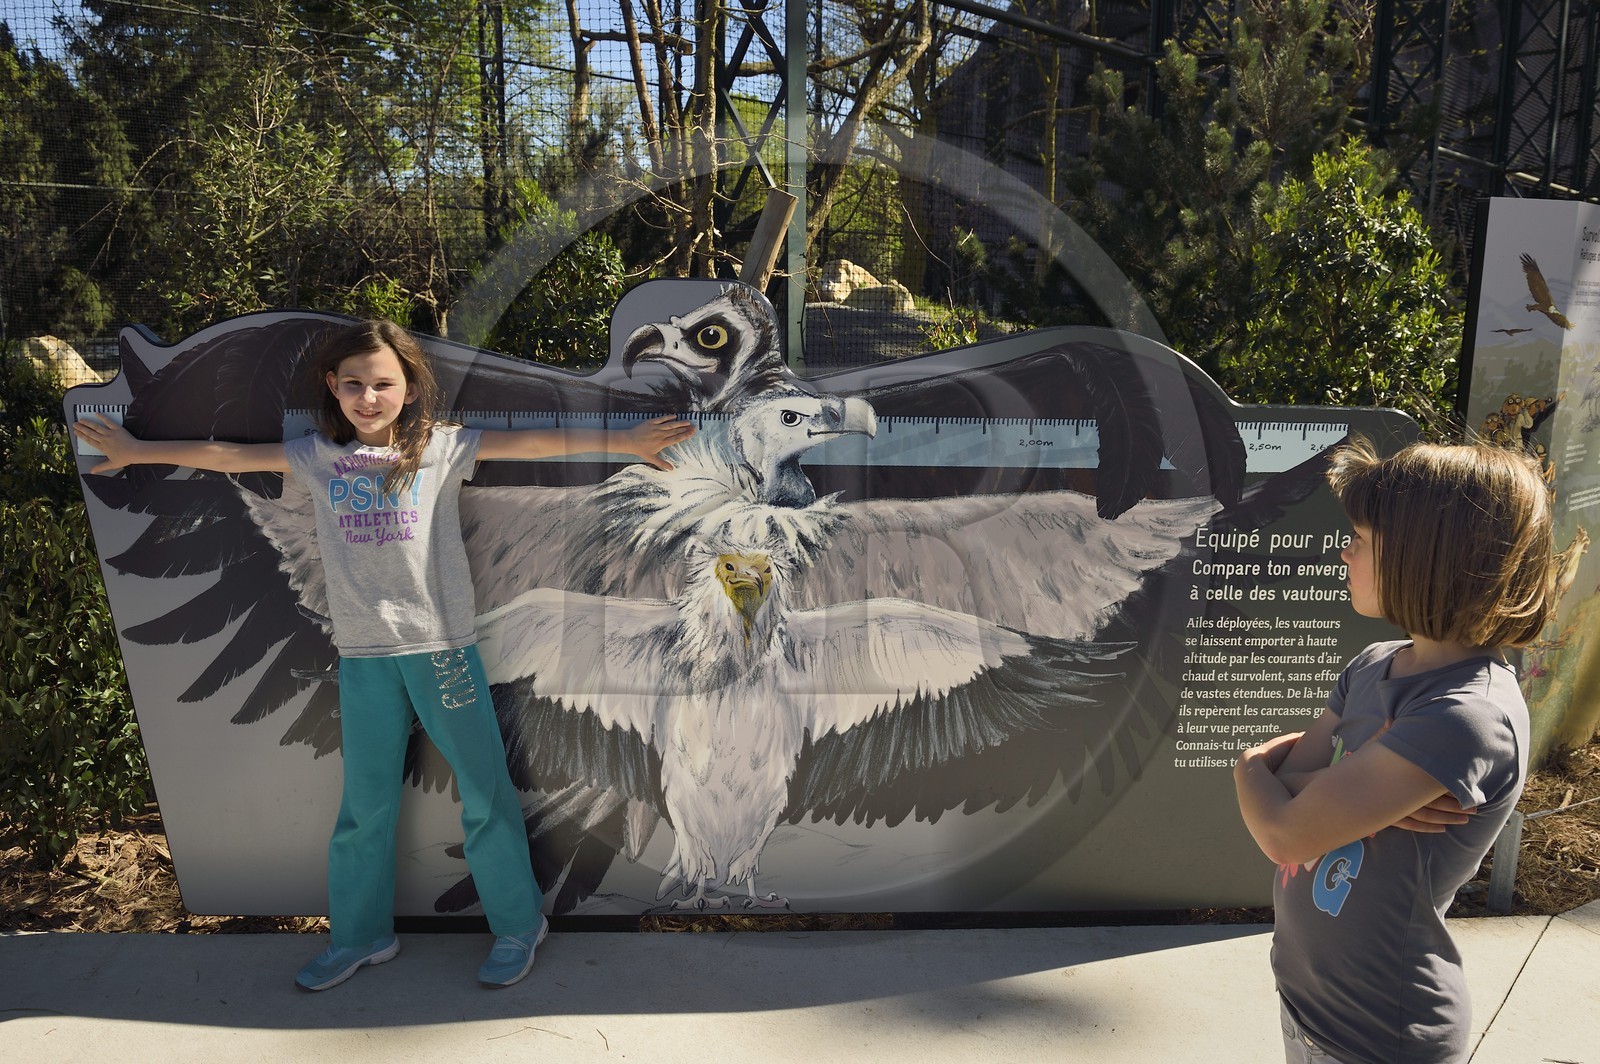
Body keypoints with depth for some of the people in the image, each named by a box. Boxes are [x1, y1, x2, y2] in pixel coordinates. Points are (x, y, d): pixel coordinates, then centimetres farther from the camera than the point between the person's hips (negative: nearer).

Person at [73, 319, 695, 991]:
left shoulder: (441, 447, -3)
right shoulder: (317, 457, 6)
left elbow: (530, 443, -13)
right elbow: (227, 455, 15)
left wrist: (623, 441, -22)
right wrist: (136, 451, 24)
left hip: (442, 645, -2)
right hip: (362, 653, 3)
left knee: (485, 792, 6)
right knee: (365, 803, 15)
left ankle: (518, 924, 23)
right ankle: (359, 936, 33)